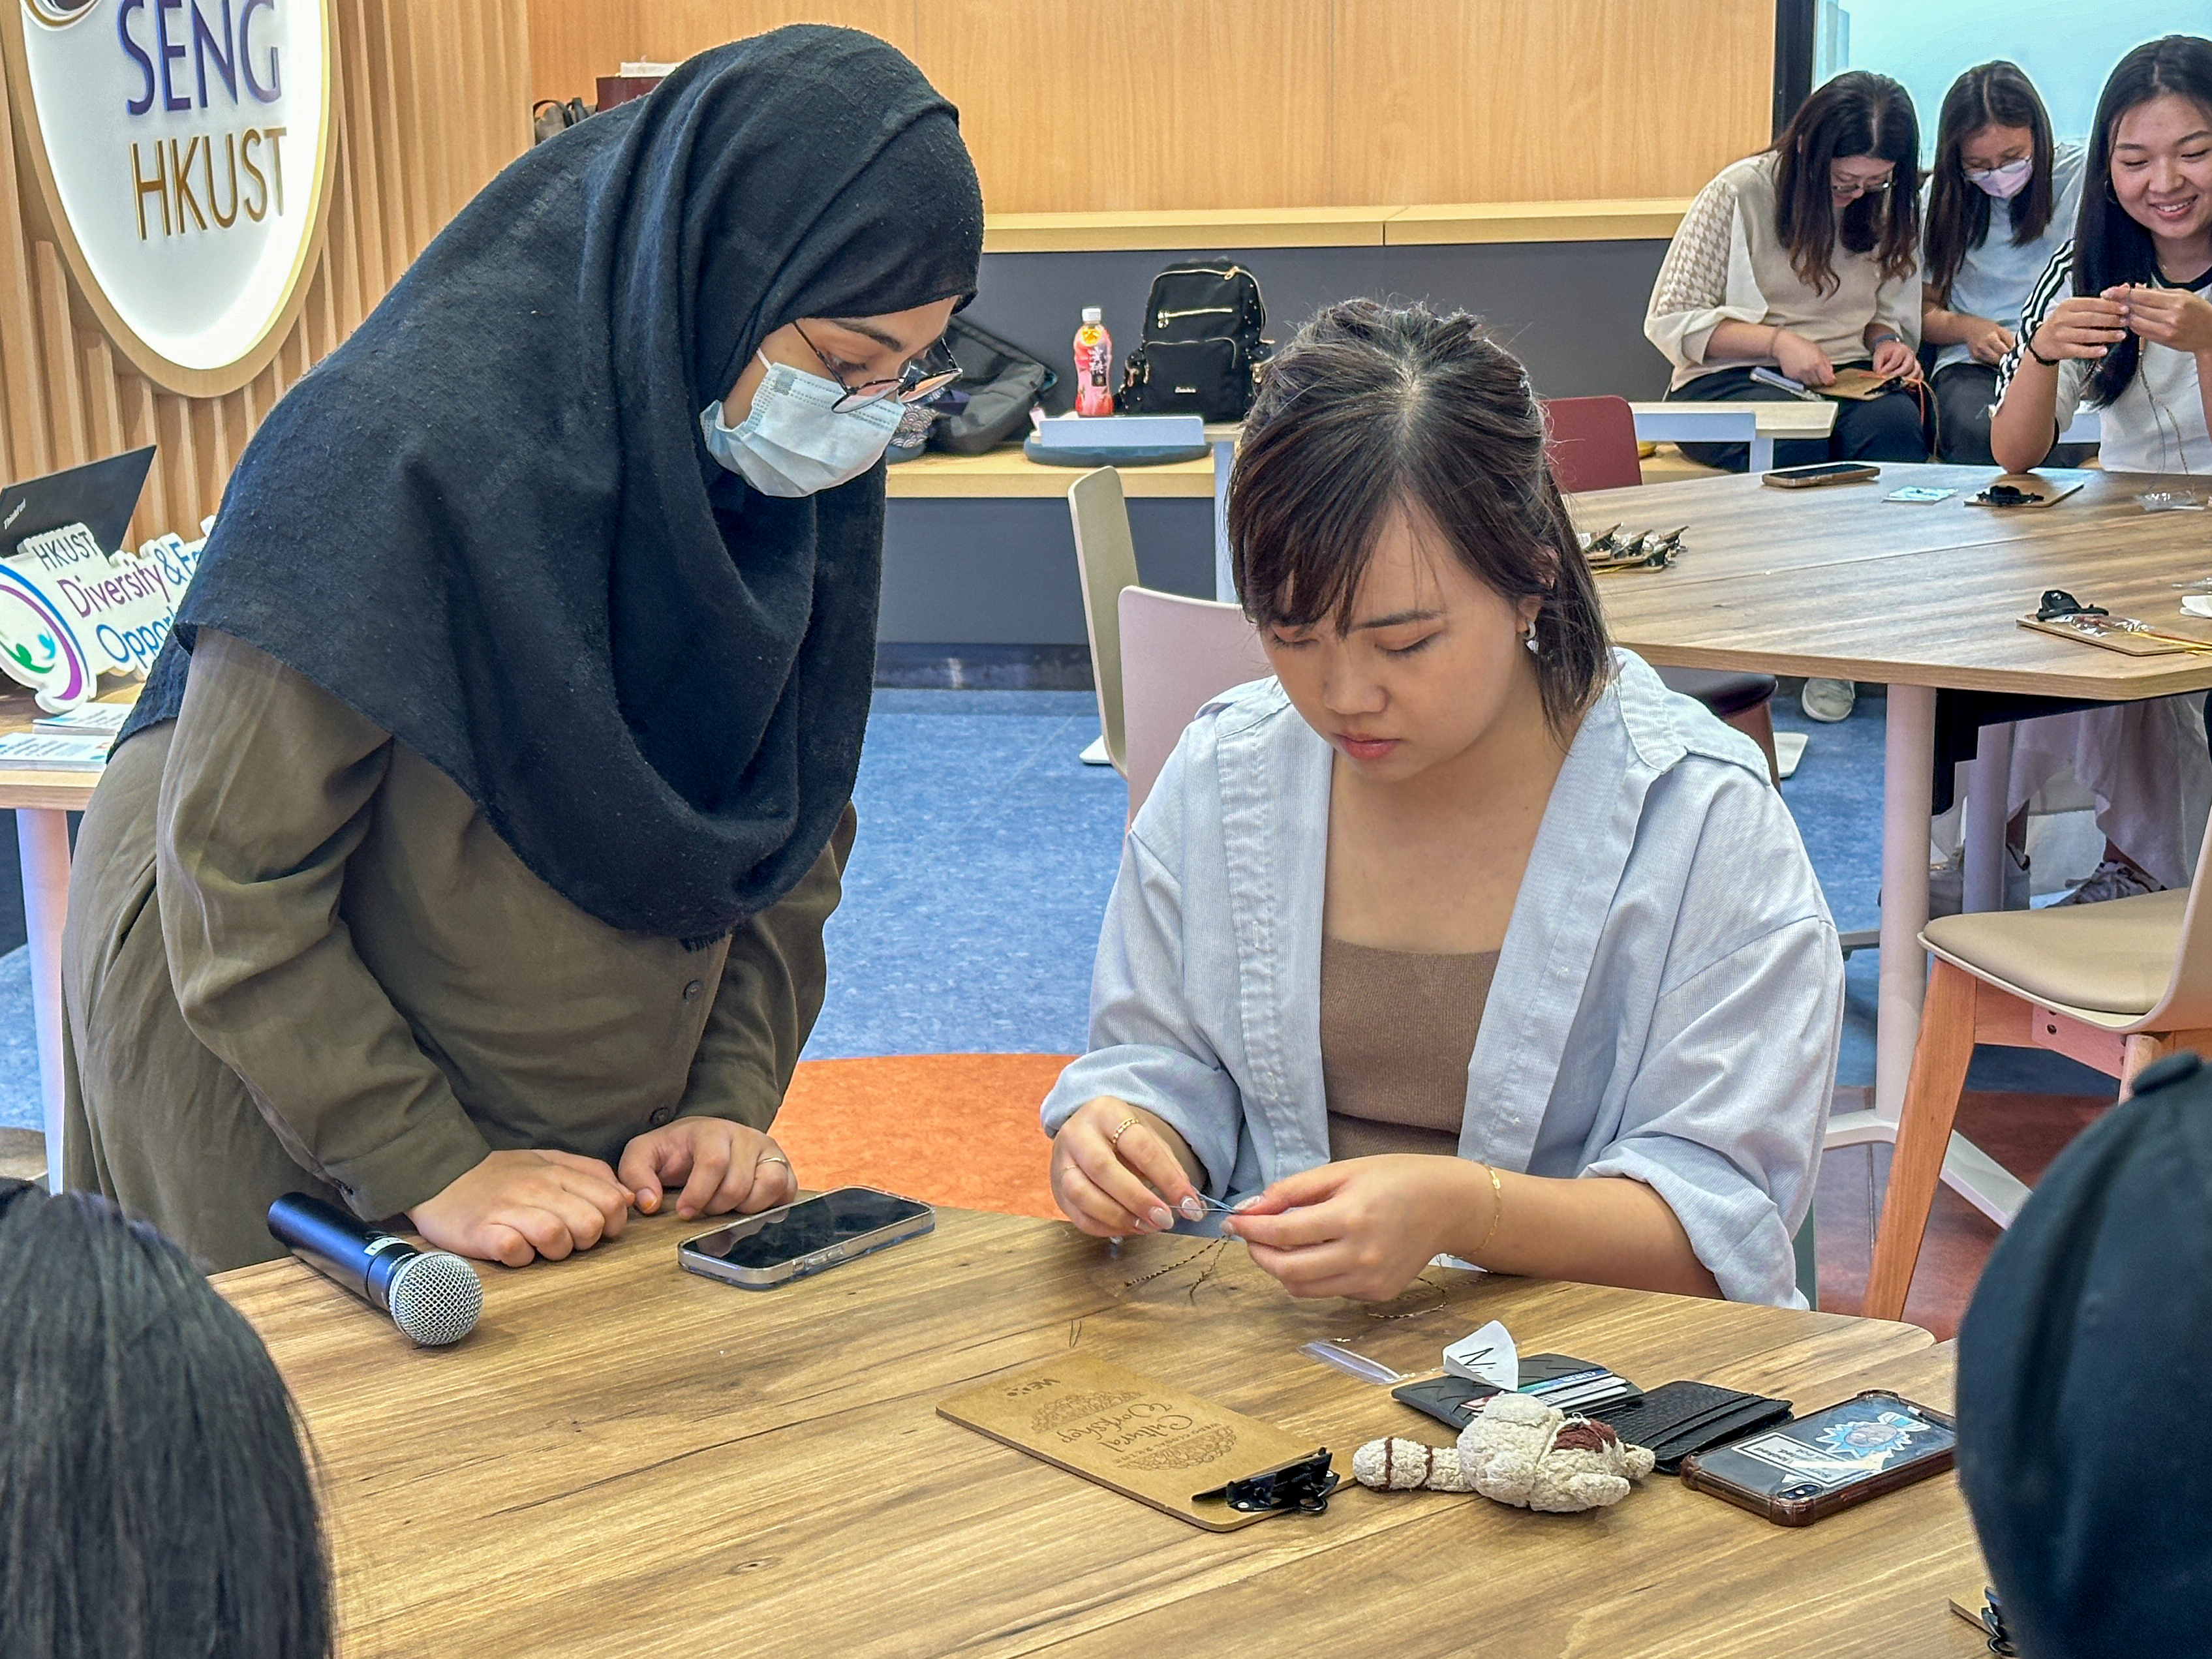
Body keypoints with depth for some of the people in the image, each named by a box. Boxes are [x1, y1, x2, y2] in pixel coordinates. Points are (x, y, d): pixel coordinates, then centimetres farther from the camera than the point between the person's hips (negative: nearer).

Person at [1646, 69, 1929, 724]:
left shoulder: (1891, 209, 10)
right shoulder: (1741, 192, -4)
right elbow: (1669, 320, -4)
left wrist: (1890, 344, -2)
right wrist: (1775, 341, -16)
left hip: (1847, 378, 4)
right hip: (1731, 379, -4)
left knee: (1895, 424, -33)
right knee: (1796, 438, -39)